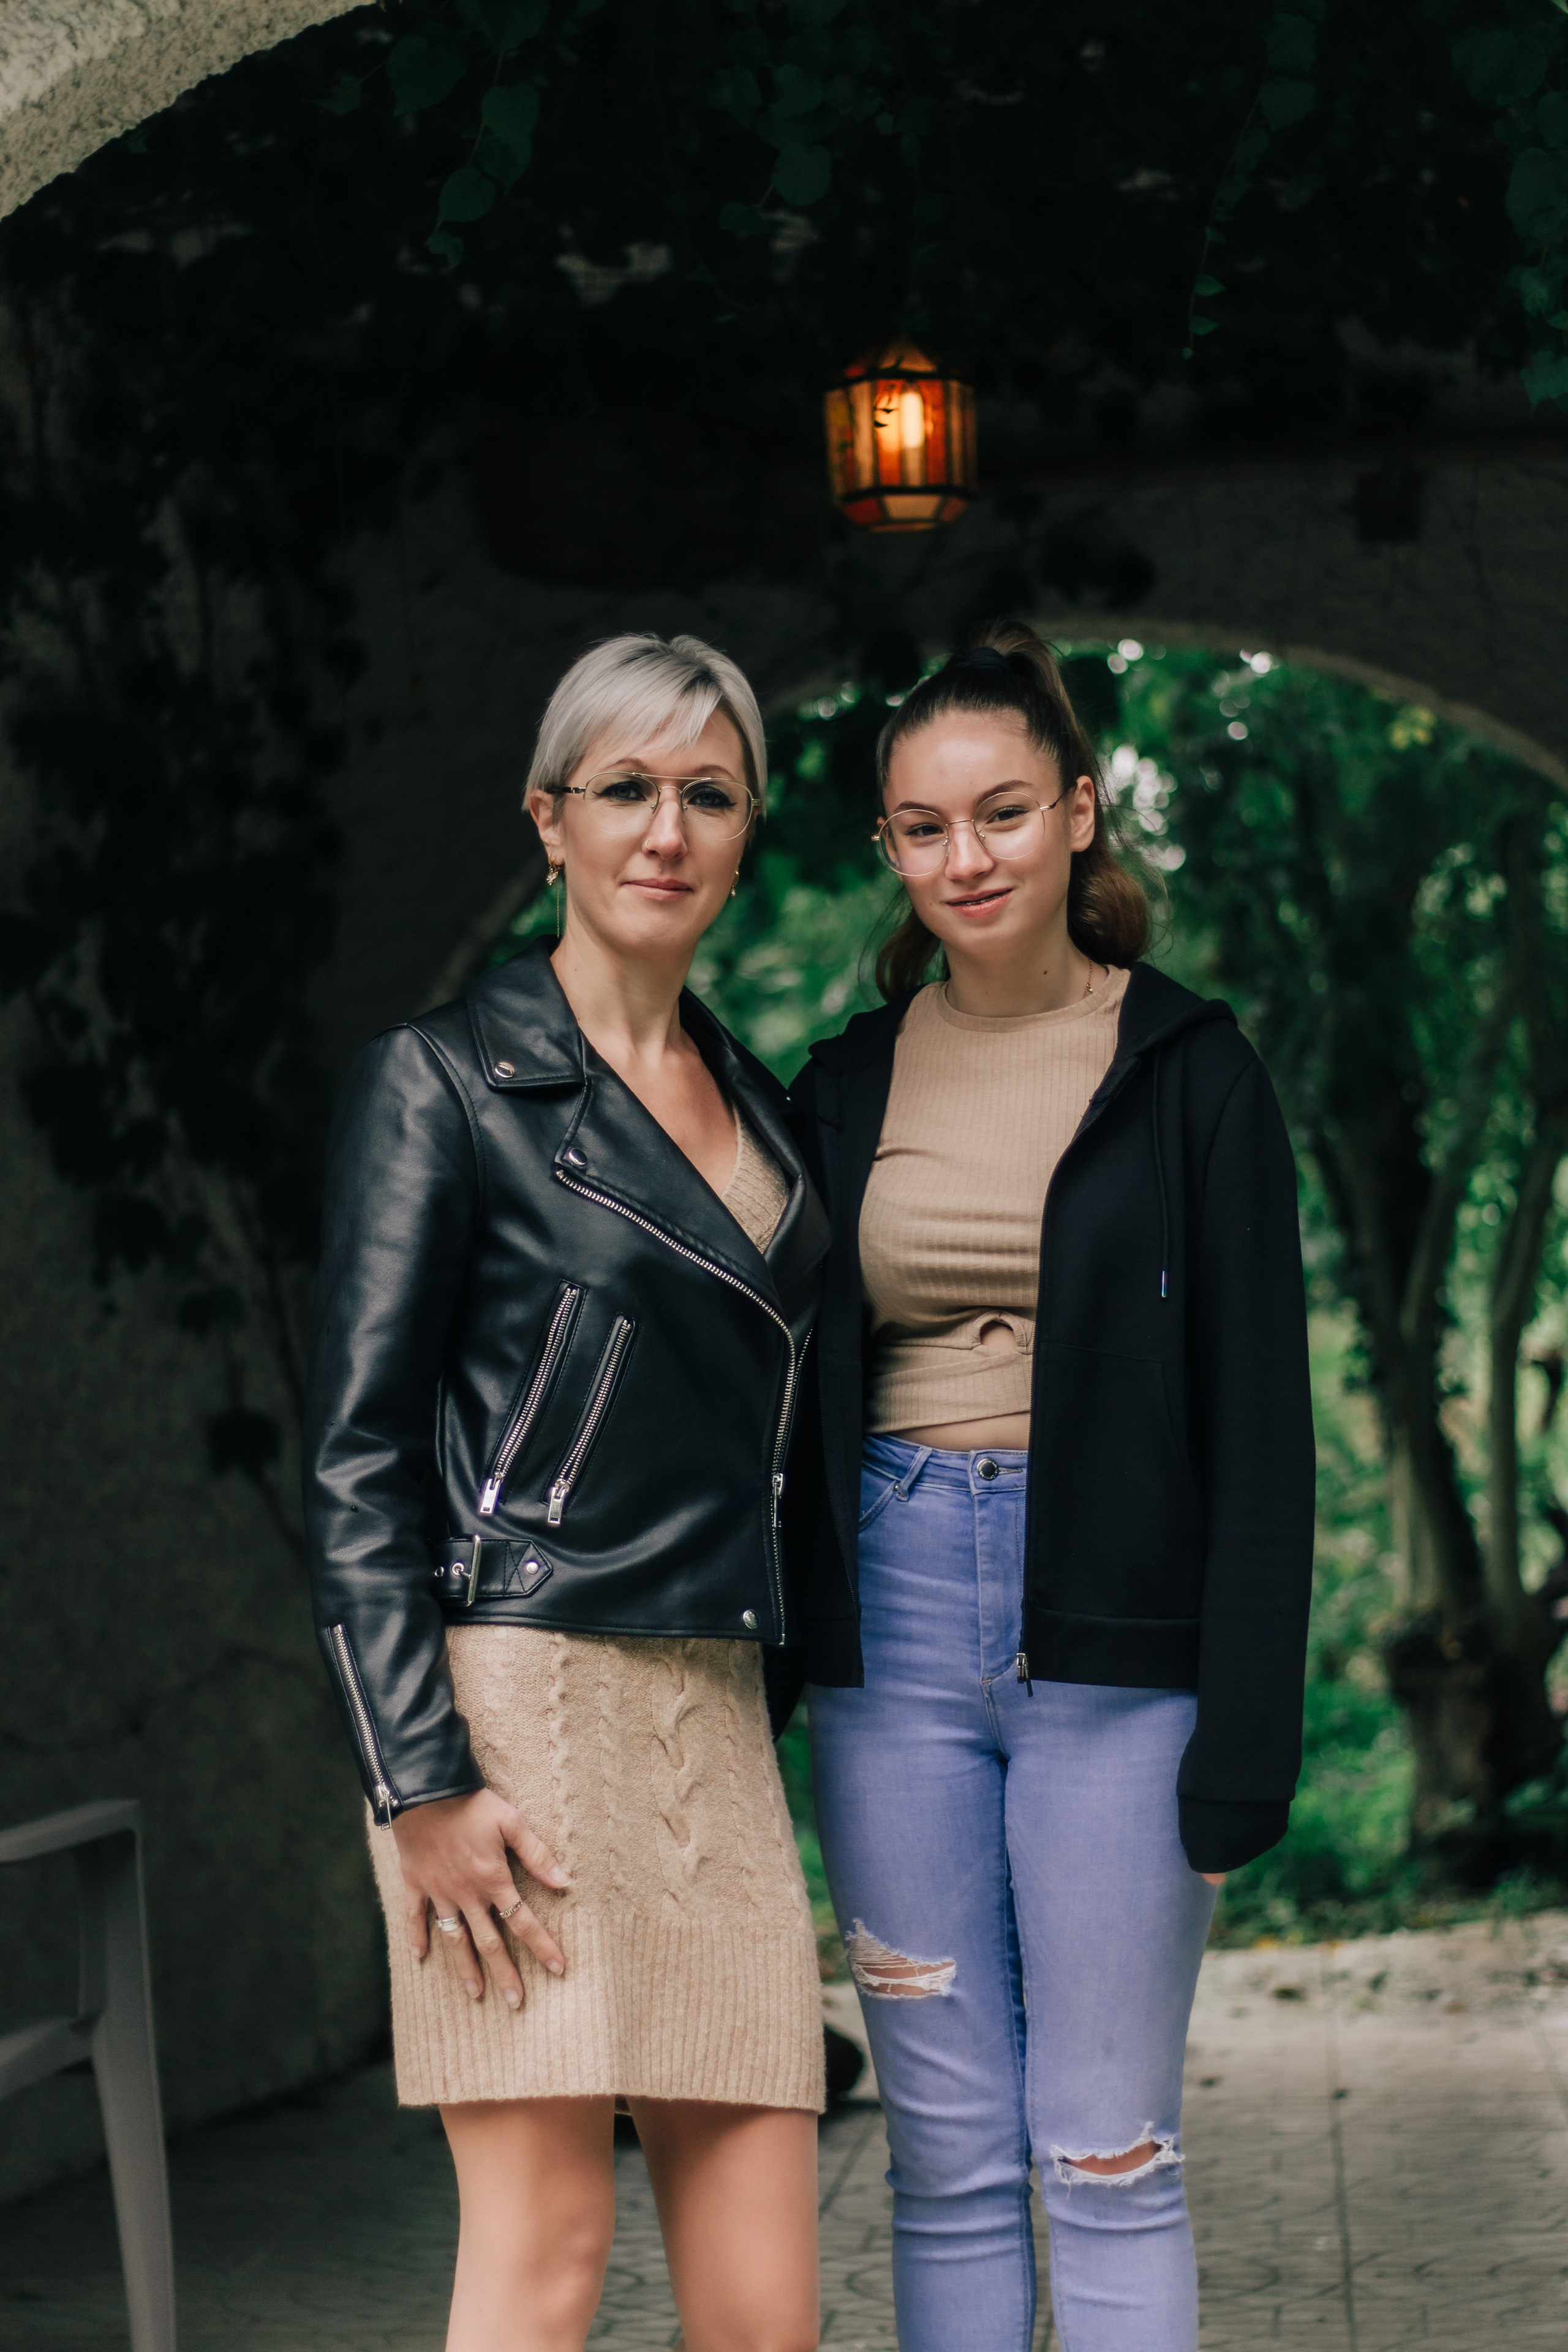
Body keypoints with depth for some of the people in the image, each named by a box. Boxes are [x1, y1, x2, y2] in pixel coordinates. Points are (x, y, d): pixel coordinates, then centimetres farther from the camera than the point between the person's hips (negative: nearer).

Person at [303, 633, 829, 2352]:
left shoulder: (756, 1102, 18)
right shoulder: (447, 1080, -1)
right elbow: (354, 1457, -6)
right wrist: (423, 1783, -15)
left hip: (713, 1716, 6)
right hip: (524, 1692, -6)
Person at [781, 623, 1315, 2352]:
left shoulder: (1187, 1072, -1)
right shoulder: (846, 1089, 10)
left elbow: (1261, 1426, -3)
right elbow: (792, 1405, 13)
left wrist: (1248, 1726, -10)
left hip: (1112, 1641, -3)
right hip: (892, 1626, 3)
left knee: (1107, 2155, -1)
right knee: (946, 2156, 6)